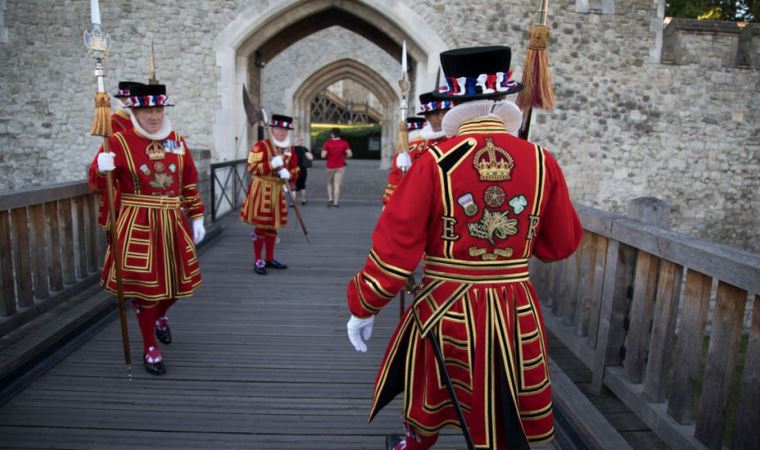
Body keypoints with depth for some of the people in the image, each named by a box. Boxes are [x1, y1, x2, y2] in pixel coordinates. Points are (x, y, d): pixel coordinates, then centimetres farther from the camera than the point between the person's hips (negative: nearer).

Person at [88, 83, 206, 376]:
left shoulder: (177, 141, 6)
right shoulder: (120, 142, -5)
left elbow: (190, 185, 10)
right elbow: (98, 184, -5)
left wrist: (196, 218, 8)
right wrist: (102, 169, -28)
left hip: (173, 223, 4)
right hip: (138, 225, -4)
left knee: (177, 281, 11)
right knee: (145, 285, 3)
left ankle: (160, 316, 45)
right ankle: (150, 348, 21)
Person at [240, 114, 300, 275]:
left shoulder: (290, 150, 7)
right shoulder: (260, 146, -10)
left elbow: (295, 172, 14)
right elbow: (252, 168, -16)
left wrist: (288, 174, -9)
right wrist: (272, 164, -25)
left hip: (278, 191, 6)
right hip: (261, 190, -6)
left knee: (273, 226, 14)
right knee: (261, 226, -2)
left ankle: (269, 259, 26)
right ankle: (258, 261, 9)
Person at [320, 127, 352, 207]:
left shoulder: (327, 143, -8)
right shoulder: (344, 143, -5)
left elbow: (323, 155, -12)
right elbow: (350, 154, -10)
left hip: (330, 166, 0)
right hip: (340, 166, 0)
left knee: (329, 183, 19)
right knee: (337, 184, 2)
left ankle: (330, 199, 7)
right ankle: (336, 202, 0)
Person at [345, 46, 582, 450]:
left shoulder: (434, 163, -13)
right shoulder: (541, 162, -5)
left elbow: (395, 245, -11)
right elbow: (562, 245, 6)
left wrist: (363, 308, 0)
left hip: (444, 311, -1)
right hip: (514, 315, 2)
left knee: (425, 410, 26)